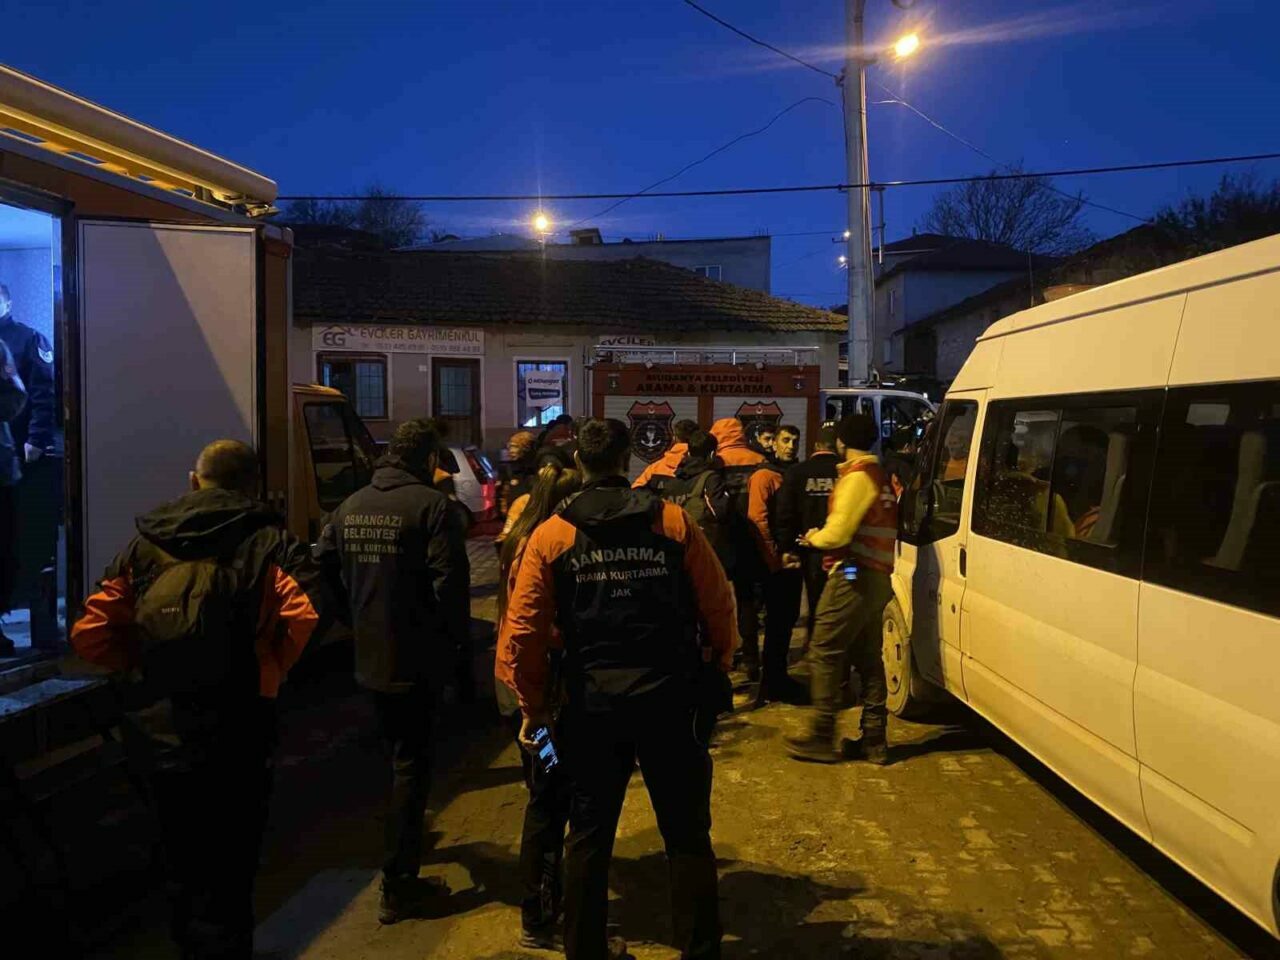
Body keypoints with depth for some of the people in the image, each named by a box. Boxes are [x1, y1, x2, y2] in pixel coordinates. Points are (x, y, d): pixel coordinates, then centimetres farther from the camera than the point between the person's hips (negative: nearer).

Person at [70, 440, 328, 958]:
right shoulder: (264, 538, -6)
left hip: (157, 733, 5)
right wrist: (271, 665, -9)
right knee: (226, 876, 9)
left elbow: (90, 633, 0)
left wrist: (145, 663, 13)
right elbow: (308, 606, -25)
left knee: (184, 865, 24)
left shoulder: (146, 541, 6)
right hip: (233, 735, -4)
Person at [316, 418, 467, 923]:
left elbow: (320, 566, 8)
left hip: (367, 657, 6)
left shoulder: (351, 505, 5)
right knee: (411, 764, 4)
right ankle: (397, 885, 9)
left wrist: (354, 618, 15)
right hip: (415, 659, -6)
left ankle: (404, 840, 42)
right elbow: (450, 580, -22)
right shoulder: (431, 504, -15)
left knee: (398, 752, 25)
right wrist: (444, 630, -5)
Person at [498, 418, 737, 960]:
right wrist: (718, 669, 15)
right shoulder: (674, 522, -5)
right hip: (669, 697, -1)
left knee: (590, 833, 16)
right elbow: (719, 605, -2)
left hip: (592, 702, 1)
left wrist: (533, 705, 7)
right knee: (686, 832, 13)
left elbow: (522, 631, -6)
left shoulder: (551, 536, -3)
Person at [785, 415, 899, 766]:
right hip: (878, 577, 10)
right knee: (869, 658, 12)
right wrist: (822, 536, 10)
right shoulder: (880, 476, 18)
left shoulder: (857, 476, -12)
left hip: (853, 575, -10)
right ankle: (874, 739, 15)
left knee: (824, 654, -3)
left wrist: (813, 538, 0)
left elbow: (838, 532, -19)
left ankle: (821, 738, 0)